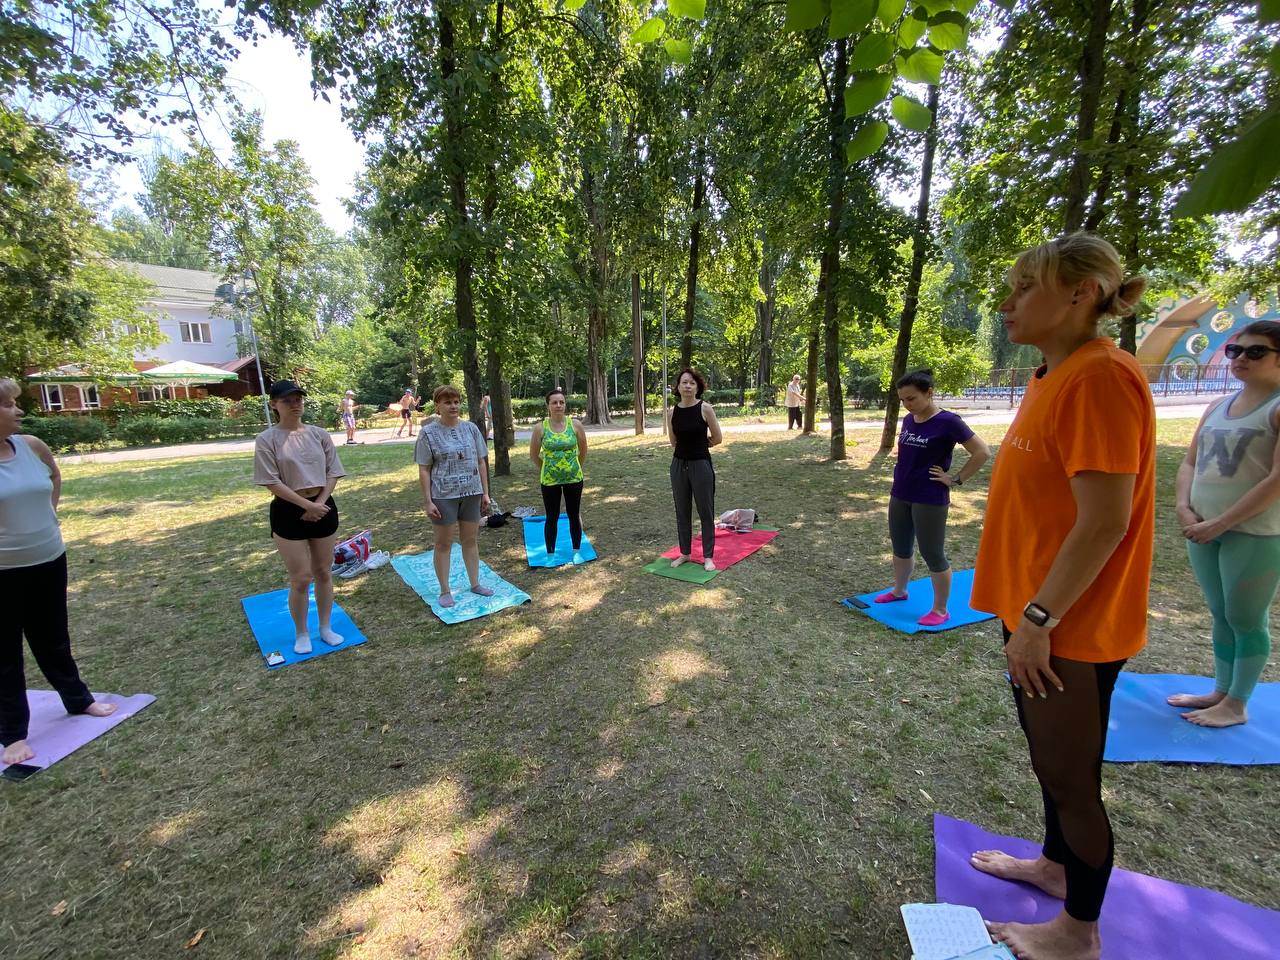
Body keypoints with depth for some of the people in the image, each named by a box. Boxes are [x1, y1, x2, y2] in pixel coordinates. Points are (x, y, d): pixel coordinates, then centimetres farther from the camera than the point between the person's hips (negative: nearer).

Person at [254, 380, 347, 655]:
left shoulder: (319, 433, 3)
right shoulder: (266, 439, -7)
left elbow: (333, 472, 3)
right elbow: (272, 482, -12)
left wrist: (320, 503, -10)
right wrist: (306, 505, -16)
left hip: (324, 507, 3)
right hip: (288, 512, -3)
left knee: (323, 573, 13)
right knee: (301, 579, 1)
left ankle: (325, 628, 29)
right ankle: (301, 634, 23)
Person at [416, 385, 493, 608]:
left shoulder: (471, 428, 3)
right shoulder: (428, 432, -5)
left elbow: (481, 462, 8)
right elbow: (424, 470, -5)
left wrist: (485, 492, 5)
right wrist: (428, 501, -10)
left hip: (471, 493, 3)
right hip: (443, 496, -3)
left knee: (470, 540, 13)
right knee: (443, 543, 7)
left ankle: (475, 583, 27)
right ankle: (445, 591, 19)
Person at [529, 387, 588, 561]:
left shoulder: (575, 425, -6)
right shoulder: (540, 428, -8)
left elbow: (583, 451, 7)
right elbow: (533, 454, 4)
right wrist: (548, 468, 11)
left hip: (574, 478, 1)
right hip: (549, 480, -1)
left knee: (574, 515, 11)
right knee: (552, 518, 9)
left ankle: (576, 551, 27)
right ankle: (550, 553, 24)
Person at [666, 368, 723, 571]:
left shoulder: (705, 409, -10)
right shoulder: (672, 412, 0)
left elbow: (718, 438, -4)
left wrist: (698, 446, 5)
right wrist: (690, 446, 10)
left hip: (701, 464, -4)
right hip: (679, 465, 4)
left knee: (705, 512, 5)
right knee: (682, 512, 13)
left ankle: (708, 556, 18)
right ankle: (684, 553, 27)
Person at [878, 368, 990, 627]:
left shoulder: (947, 421, -15)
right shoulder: (908, 420, 5)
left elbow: (983, 452, -14)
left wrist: (956, 478, -12)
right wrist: (903, 470, 10)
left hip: (930, 500, -7)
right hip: (900, 496, 7)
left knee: (932, 554, 3)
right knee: (901, 547, 19)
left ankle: (940, 610, 18)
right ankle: (899, 591, 39)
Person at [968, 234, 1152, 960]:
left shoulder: (1100, 378, -20)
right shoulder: (1056, 376, 9)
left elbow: (1105, 523, -24)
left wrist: (1037, 619, -20)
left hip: (1067, 626, -9)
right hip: (1038, 607, 9)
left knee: (1071, 776, 10)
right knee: (1048, 754, 25)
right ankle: (1055, 864, 47)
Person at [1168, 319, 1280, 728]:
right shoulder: (1218, 406, 10)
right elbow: (1189, 463, 11)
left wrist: (1220, 524, -17)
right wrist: (1184, 508, -4)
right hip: (1203, 530, 6)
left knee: (1246, 620, 6)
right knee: (1221, 615, 16)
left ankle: (1236, 705, 21)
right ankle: (1221, 691, 30)